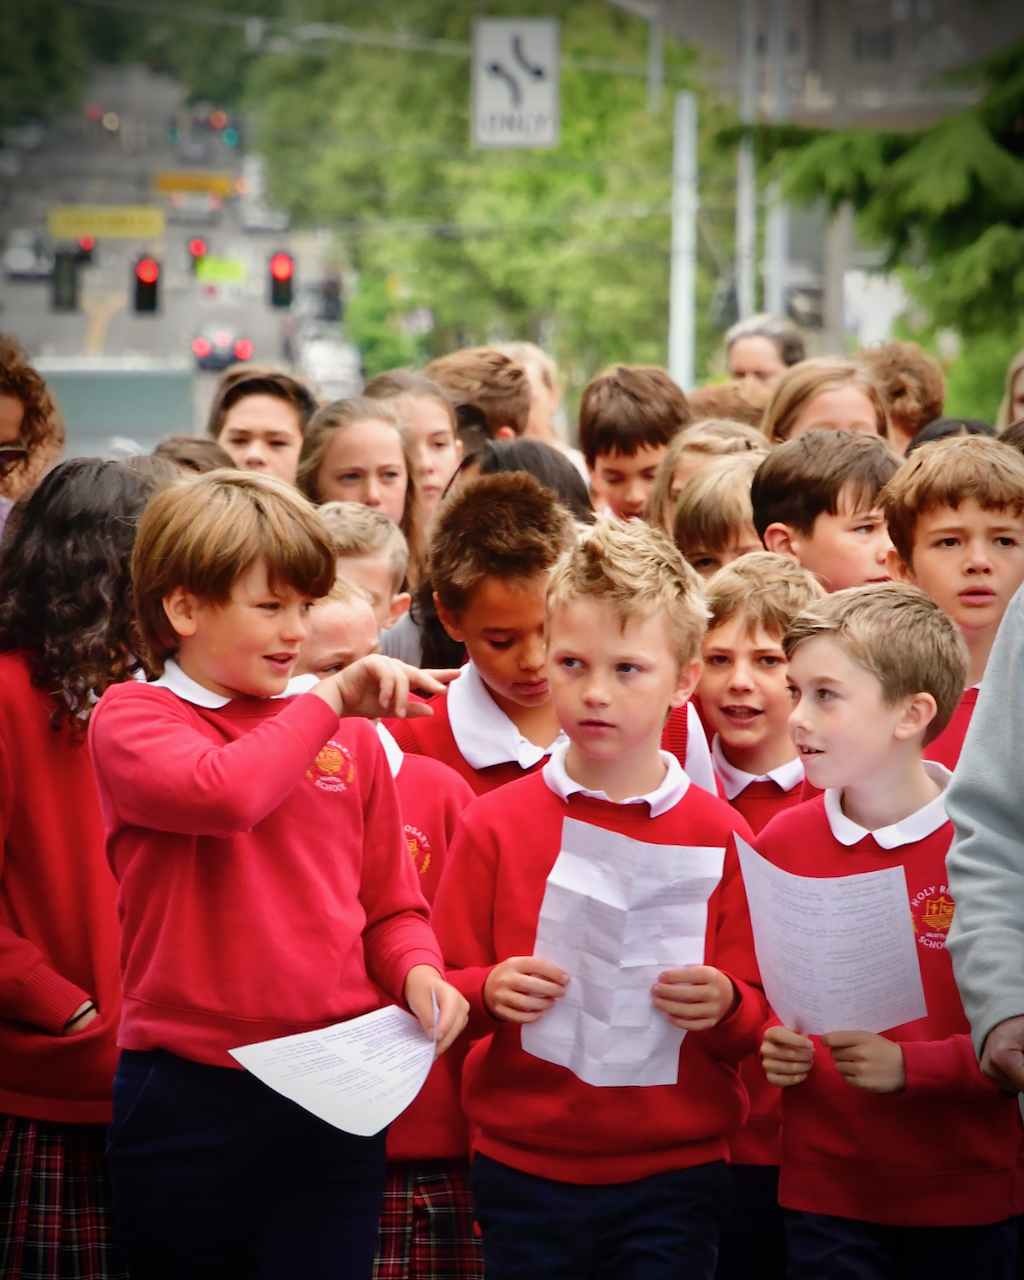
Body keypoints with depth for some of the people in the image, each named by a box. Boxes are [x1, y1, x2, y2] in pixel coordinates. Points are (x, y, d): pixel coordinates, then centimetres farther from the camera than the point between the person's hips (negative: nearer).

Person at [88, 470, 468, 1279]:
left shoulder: (350, 734, 10)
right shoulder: (132, 718, -1)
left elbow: (390, 906, 16)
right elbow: (221, 794, -23)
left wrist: (417, 971, -6)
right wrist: (327, 700, -11)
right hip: (189, 1097, -2)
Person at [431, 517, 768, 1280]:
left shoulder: (719, 837, 2)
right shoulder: (495, 825, 2)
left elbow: (759, 1021, 4)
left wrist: (724, 1006, -16)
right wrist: (489, 993, -15)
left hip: (673, 1174, 0)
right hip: (523, 1169, 1)